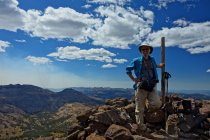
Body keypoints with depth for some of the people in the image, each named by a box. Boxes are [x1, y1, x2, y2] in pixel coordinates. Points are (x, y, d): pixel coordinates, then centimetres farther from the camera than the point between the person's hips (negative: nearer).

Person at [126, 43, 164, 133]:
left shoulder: (152, 60, 18)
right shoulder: (136, 61, 7)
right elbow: (128, 69, 15)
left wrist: (159, 66, 26)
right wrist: (133, 78, 3)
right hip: (140, 85, -3)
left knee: (157, 103, -19)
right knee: (139, 108, -1)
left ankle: (148, 109, 15)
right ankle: (142, 128, 13)